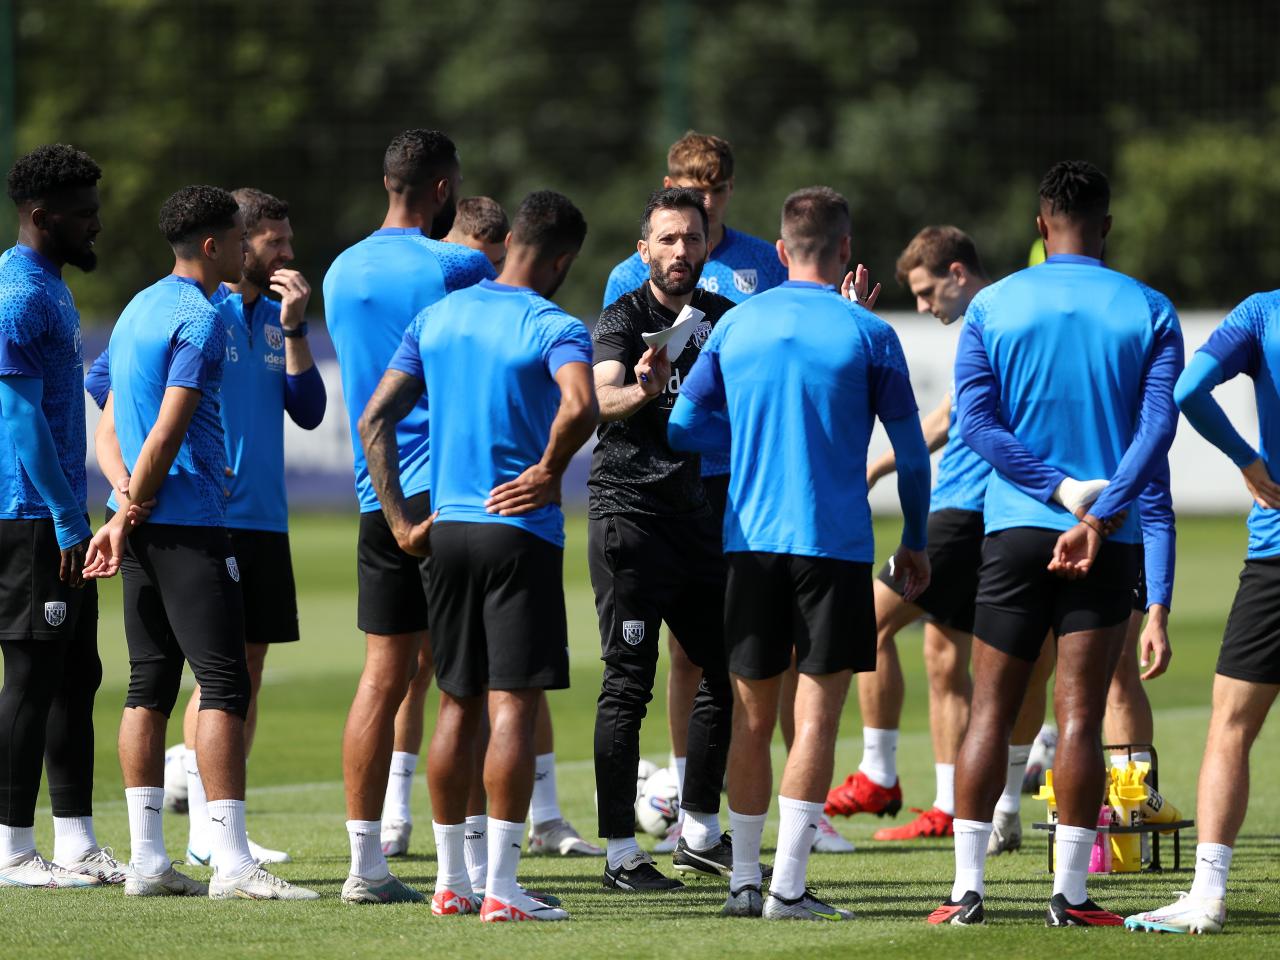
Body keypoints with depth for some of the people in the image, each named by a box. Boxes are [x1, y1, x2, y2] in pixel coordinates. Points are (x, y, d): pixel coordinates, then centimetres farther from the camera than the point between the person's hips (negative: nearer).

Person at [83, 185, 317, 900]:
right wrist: (128, 513, -8)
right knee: (224, 685, -10)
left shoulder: (139, 310, 17)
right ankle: (231, 861, -16)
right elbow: (167, 431, -17)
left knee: (150, 687, 8)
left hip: (145, 527, 9)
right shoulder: (202, 319, -12)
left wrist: (126, 507, 7)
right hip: (190, 524, -9)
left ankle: (148, 860, 7)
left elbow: (110, 422, 18)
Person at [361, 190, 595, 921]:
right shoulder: (555, 328, -9)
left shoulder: (438, 318, 9)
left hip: (448, 527, 6)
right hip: (521, 533, -6)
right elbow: (579, 406, -30)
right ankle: (502, 888, -6)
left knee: (459, 705, 13)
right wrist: (550, 470, -12)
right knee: (513, 706, -4)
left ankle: (452, 881, 17)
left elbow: (376, 419, 7)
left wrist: (400, 520, 9)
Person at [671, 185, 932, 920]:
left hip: (750, 540, 3)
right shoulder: (867, 335, -4)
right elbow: (912, 450, 0)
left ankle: (745, 883, 14)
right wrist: (916, 541, 12)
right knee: (817, 715, -2)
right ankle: (789, 886, -8)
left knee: (753, 717, 11)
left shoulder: (737, 326, 5)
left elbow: (685, 425, 9)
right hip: (836, 543, -3)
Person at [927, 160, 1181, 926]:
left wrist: (1059, 488, -9)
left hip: (1014, 528, 1)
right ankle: (1070, 892, -2)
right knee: (1081, 715, -1)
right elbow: (1158, 424, -9)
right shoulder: (1148, 312, 2)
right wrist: (1100, 515, -16)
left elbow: (977, 420, -6)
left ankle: (967, 888, 1)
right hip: (1109, 541, -1)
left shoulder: (992, 307, 4)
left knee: (991, 710, 5)